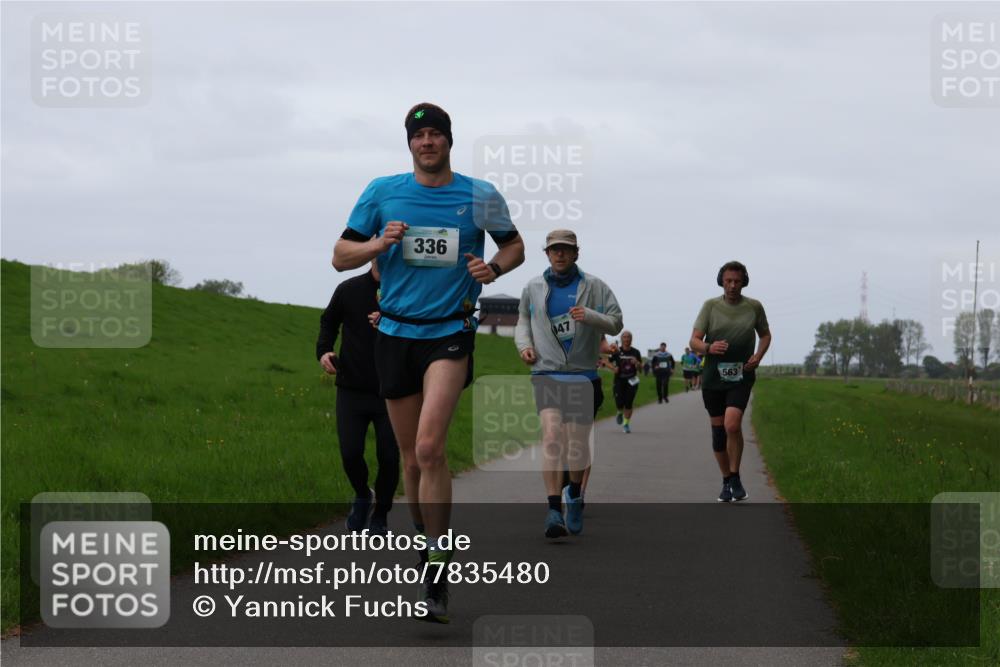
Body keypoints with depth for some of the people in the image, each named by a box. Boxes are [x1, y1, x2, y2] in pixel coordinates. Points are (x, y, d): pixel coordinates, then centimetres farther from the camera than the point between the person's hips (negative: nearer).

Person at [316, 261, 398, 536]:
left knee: (389, 457, -2)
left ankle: (380, 516, 21)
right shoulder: (348, 290, -2)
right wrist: (323, 351, -1)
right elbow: (329, 321, 16)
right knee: (350, 453, -7)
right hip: (352, 390, 1)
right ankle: (362, 496, 26)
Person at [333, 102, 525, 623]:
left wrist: (493, 268, -5)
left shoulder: (480, 196, 2)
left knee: (429, 448, -19)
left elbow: (514, 246, 17)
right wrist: (379, 244, -12)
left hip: (450, 332, -3)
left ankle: (437, 580, -16)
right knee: (411, 456, 8)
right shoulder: (382, 192, 4)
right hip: (395, 333, 3)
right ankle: (427, 543, 27)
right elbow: (341, 257, 8)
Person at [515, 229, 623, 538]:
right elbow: (523, 320, 24)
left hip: (583, 376, 0)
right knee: (552, 435, -20)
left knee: (578, 445, 4)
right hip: (547, 373, 0)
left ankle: (575, 495, 36)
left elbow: (615, 323, 0)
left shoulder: (594, 287, 4)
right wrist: (524, 345, 4)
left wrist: (590, 316, -19)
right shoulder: (533, 288, 9)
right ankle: (554, 510, -25)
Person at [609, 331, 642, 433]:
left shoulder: (636, 352, 3)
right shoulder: (616, 352, -1)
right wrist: (613, 368, -13)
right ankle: (620, 413, 27)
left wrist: (636, 363, -17)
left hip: (631, 381, 1)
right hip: (619, 380, -1)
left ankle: (626, 424, 10)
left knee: (629, 404, -4)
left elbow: (640, 367, 5)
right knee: (619, 403, -9)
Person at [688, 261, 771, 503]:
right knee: (718, 430, 6)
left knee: (732, 424, -22)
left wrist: (758, 356, 0)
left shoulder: (754, 307, 4)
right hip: (713, 376, 2)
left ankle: (735, 478, -7)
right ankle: (726, 482, 22)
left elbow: (765, 335, 20)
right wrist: (709, 347, -25)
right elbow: (694, 341, -3)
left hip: (741, 376, -1)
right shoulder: (711, 306, 1)